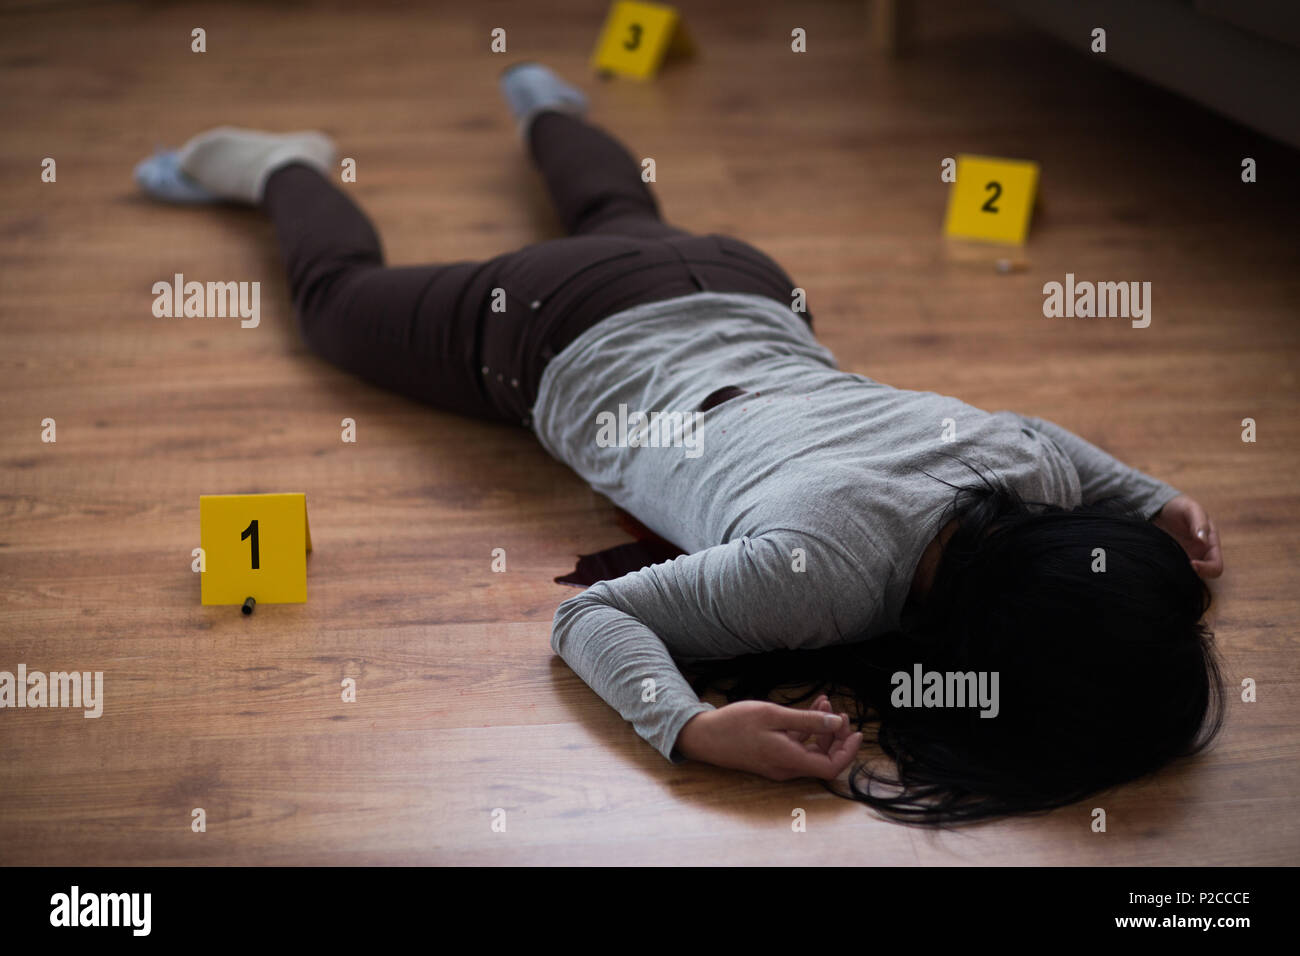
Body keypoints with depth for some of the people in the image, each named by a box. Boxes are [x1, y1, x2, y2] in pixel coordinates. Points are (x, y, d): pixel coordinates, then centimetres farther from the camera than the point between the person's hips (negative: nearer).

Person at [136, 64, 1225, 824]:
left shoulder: (1032, 462, -29)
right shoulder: (820, 562, -46)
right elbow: (590, 616, -36)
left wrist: (1159, 504, -19)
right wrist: (696, 729, -54)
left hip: (741, 299, 5)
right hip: (566, 342, -5)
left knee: (628, 219, 43)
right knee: (341, 298, 27)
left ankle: (546, 103, 69)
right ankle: (285, 171, 52)